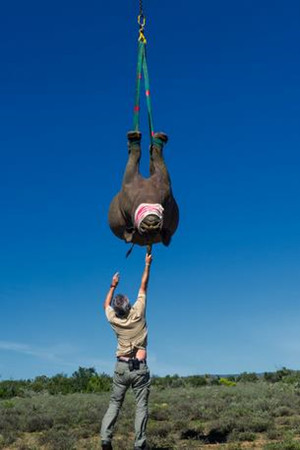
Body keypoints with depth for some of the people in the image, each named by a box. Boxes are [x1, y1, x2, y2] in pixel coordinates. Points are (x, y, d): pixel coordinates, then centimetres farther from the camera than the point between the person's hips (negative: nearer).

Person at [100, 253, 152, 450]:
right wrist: (147, 265, 13)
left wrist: (113, 286, 29)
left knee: (115, 404, 9)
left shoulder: (114, 319, -3)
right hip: (140, 367, -2)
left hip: (121, 367, 2)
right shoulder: (138, 314, -8)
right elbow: (143, 287, 3)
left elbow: (106, 305, 21)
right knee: (141, 405, 1)